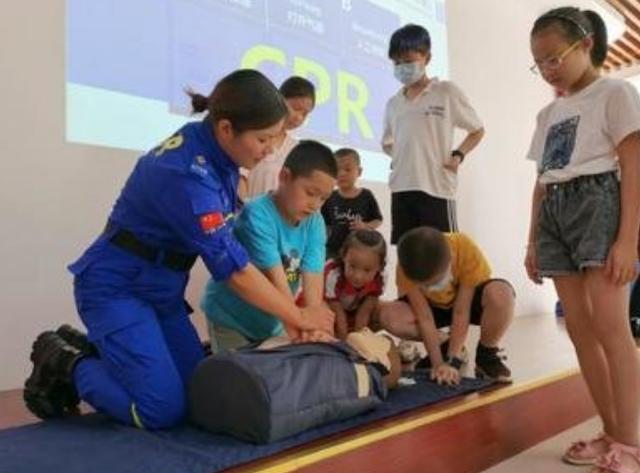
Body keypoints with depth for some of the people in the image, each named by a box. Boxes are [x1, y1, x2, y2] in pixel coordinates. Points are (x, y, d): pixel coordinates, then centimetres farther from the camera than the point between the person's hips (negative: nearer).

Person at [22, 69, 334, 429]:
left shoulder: (214, 153, -4)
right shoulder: (187, 174, -30)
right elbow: (232, 266, -26)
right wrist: (298, 318, -15)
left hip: (160, 290, 8)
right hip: (116, 289, -8)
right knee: (164, 410, -13)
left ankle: (94, 352, 21)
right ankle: (64, 364, 9)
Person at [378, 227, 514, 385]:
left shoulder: (466, 250, -35)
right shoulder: (408, 267, -30)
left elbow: (461, 311, -31)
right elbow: (424, 317, -25)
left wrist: (453, 360, -32)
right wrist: (438, 363, -29)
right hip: (434, 306, 2)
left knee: (500, 293, -37)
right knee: (388, 315, -28)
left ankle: (487, 355, -10)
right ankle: (445, 345, -4)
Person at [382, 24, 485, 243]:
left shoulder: (447, 92, 3)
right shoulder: (393, 103, 14)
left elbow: (477, 130, 12)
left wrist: (457, 155, -3)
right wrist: (397, 158, 7)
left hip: (437, 187, -4)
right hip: (401, 189, 4)